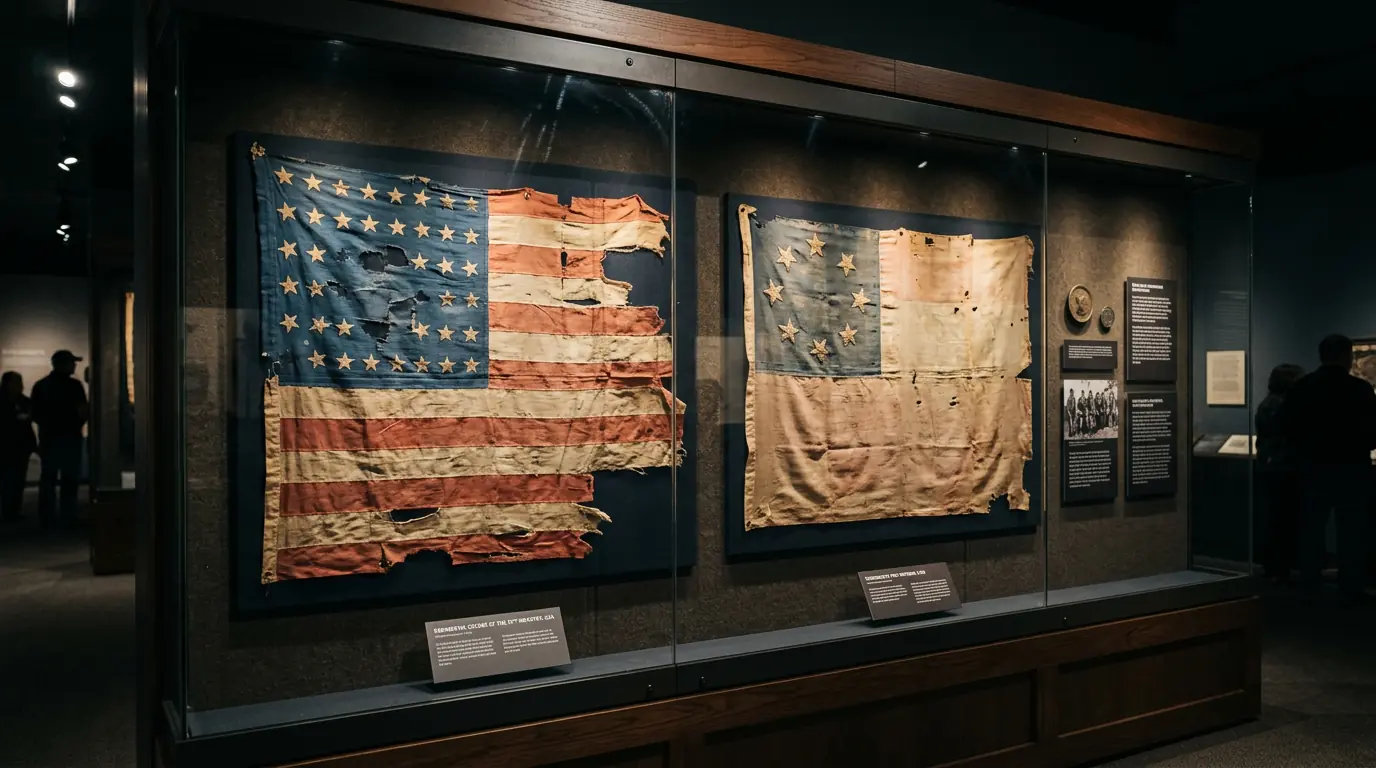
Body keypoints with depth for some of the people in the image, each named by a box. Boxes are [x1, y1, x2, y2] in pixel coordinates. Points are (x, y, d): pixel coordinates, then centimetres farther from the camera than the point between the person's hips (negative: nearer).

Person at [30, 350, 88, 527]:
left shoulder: (40, 385, 7)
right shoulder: (74, 385, -10)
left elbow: (35, 415, 7)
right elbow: (83, 413, -13)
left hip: (48, 437, 5)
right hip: (69, 437, -5)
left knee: (47, 479, 9)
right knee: (69, 479, 1)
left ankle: (47, 518, 9)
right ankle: (68, 517, 0)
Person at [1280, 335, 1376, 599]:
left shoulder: (1302, 387, 0)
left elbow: (1286, 425, 1)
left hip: (1314, 464, 4)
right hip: (1352, 466, -3)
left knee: (1312, 523, 12)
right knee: (1351, 528, 4)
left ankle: (1309, 580, 15)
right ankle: (1352, 586, 5)